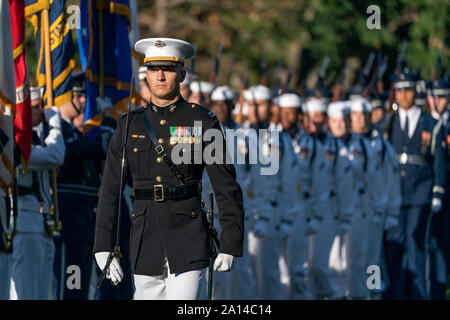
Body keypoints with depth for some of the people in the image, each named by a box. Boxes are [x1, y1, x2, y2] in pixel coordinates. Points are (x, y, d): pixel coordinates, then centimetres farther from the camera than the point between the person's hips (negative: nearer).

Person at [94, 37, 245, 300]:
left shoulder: (203, 122, 1)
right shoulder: (130, 125, 9)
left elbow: (227, 187, 1)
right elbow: (111, 190, 8)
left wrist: (230, 246, -4)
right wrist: (104, 247, 1)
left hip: (189, 245, -4)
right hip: (146, 245, 4)